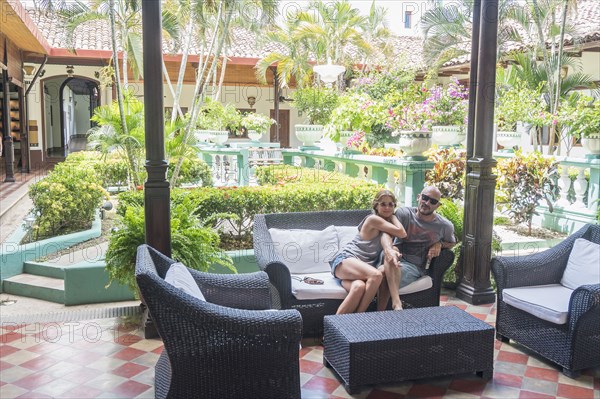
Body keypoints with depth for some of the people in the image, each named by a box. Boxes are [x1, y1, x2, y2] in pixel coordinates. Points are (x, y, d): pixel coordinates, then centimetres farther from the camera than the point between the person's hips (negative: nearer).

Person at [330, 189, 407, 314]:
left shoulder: (390, 222, 22)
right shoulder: (373, 219, -3)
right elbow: (402, 233, -9)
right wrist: (393, 217, 5)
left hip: (361, 268, 5)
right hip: (345, 259, -5)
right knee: (376, 275, -36)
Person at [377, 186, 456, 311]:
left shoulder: (445, 226, 5)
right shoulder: (404, 213, -3)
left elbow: (451, 242, 28)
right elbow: (386, 233, -19)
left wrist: (440, 244, 2)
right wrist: (389, 250, -43)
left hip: (415, 266, 0)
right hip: (397, 258, 1)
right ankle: (397, 304, -49)